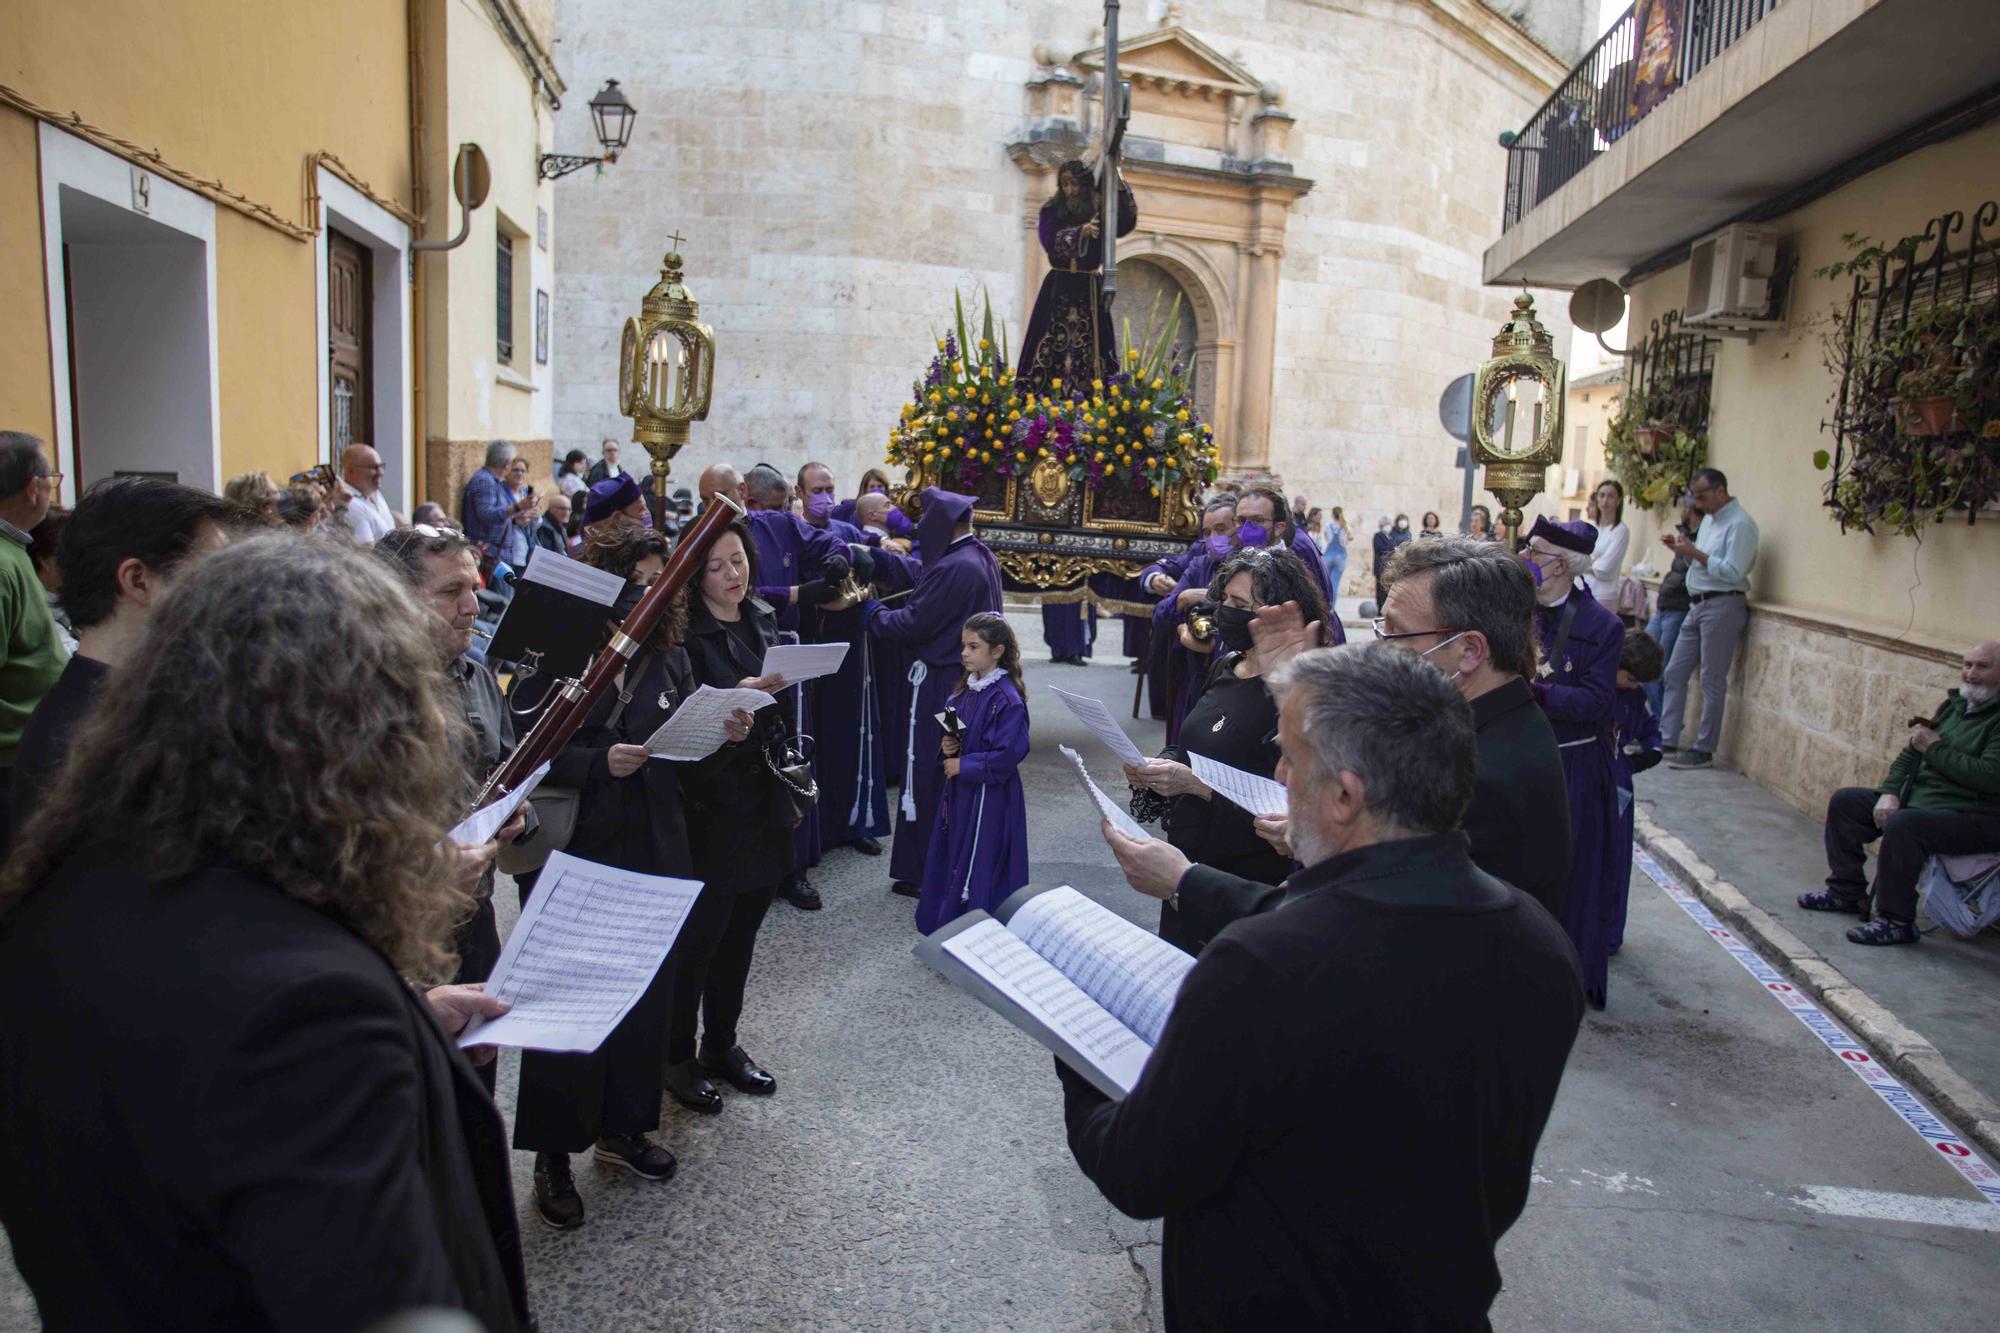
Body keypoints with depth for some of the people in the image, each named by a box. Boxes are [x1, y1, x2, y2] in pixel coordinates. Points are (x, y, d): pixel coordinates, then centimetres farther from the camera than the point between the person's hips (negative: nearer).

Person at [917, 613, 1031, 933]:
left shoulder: (1007, 699, -19)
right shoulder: (966, 690, 6)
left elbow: (1007, 755, -24)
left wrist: (964, 765, -17)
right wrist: (947, 746, -3)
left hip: (989, 796, -8)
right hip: (960, 790, 8)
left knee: (978, 867, 1)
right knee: (951, 858, 17)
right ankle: (944, 923, 31)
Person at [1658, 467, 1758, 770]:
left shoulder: (1740, 524, -12)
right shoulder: (1709, 519, 17)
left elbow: (1733, 572, -20)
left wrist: (1695, 553, -18)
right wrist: (1681, 548, 5)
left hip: (1722, 605, -9)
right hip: (1698, 605, 9)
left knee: (1712, 681, -4)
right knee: (1675, 674, 9)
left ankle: (1704, 749, 2)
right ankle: (1666, 740, 14)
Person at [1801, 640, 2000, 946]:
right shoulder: (1952, 706, 13)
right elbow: (1911, 755, 16)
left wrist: (1935, 748, -17)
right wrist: (1889, 792, 0)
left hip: (1974, 818, -9)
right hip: (1919, 800, 9)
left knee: (1902, 825, -35)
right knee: (1844, 802, 6)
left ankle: (1896, 921, -23)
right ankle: (1847, 892, 12)